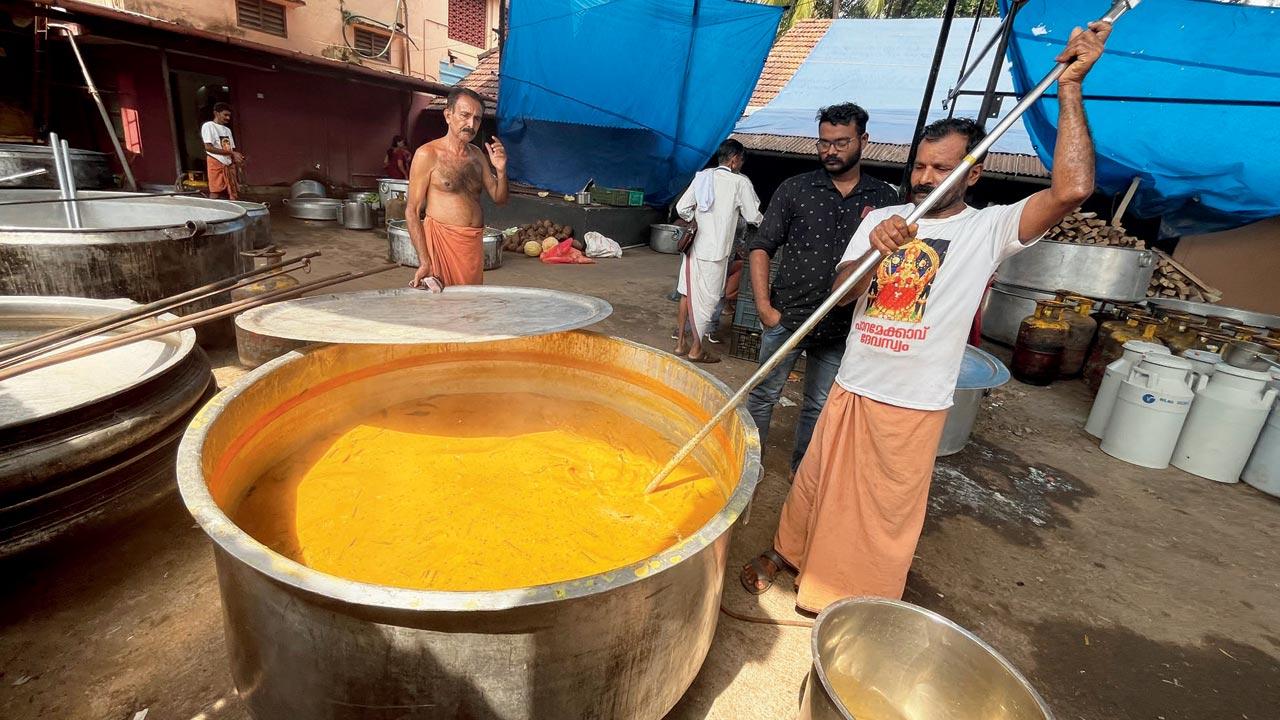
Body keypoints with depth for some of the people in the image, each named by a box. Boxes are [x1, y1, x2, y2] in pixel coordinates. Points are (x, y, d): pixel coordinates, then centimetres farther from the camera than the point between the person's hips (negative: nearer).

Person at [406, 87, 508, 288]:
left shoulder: (478, 155, 10)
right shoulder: (428, 154, -7)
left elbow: (499, 199, 14)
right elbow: (412, 211, -9)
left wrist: (501, 170, -7)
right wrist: (424, 262, -16)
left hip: (475, 242, 6)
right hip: (442, 240, -6)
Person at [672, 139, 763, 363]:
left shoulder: (702, 176, 7)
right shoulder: (740, 182, -6)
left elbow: (682, 208, 5)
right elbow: (754, 218, -2)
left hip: (694, 245, 6)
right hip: (715, 250, -6)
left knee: (688, 292, 15)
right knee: (708, 298, 3)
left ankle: (681, 342, 22)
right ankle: (696, 348, 11)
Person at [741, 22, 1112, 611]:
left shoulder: (990, 228, -5)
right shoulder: (881, 218, 5)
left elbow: (1072, 189, -22)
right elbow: (840, 292, -5)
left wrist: (1069, 87, -18)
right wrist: (874, 251, -25)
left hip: (914, 405, -3)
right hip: (851, 387, 3)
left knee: (888, 509, 11)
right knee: (815, 481, 17)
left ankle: (862, 600, 33)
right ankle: (784, 552, 41)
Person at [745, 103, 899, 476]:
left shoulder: (885, 198, 4)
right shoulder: (795, 189, -1)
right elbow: (761, 248, -2)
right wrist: (764, 305, -9)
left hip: (841, 327, 2)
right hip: (785, 318, -1)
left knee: (819, 406, 14)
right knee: (763, 394, 7)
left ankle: (800, 467, 32)